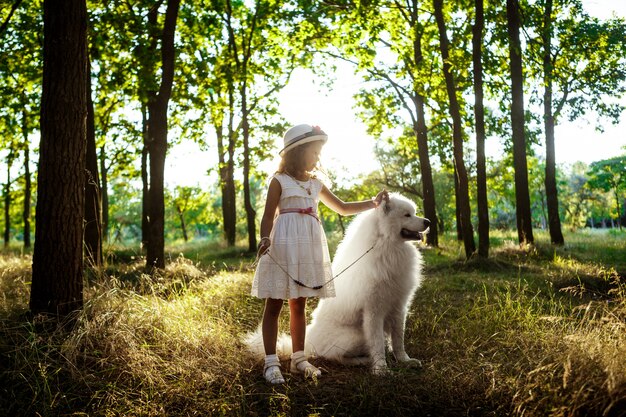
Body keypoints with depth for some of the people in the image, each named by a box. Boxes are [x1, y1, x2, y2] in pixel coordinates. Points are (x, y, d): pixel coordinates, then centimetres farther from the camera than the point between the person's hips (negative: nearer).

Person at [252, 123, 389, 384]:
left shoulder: (315, 185, 16)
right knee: (274, 305, -2)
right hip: (283, 246, -6)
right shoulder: (279, 181, -1)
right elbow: (268, 216, -6)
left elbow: (343, 208, 22)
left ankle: (298, 359, 19)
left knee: (299, 305, 10)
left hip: (309, 248, 6)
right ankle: (271, 362, 2)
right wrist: (264, 238, -25)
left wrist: (372, 203, 11)